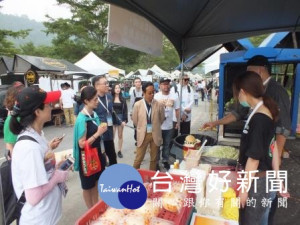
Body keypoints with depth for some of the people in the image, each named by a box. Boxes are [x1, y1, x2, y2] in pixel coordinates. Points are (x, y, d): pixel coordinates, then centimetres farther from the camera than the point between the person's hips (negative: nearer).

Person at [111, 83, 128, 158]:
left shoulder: (123, 99, 4)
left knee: (120, 136, 11)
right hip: (112, 119, -2)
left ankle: (119, 151, 22)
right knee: (112, 136, 1)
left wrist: (125, 120, -6)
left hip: (121, 118, 2)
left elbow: (125, 110, 2)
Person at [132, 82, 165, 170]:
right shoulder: (137, 105, -9)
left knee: (154, 158, 16)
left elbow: (162, 119, 7)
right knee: (139, 158, 9)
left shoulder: (159, 105, -8)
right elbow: (135, 120, 3)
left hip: (155, 134, 1)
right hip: (143, 134, -1)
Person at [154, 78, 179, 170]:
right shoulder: (156, 96, -7)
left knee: (167, 145, 17)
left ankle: (165, 160, 35)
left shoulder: (174, 96, -2)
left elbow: (177, 110, 5)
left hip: (169, 126, 2)